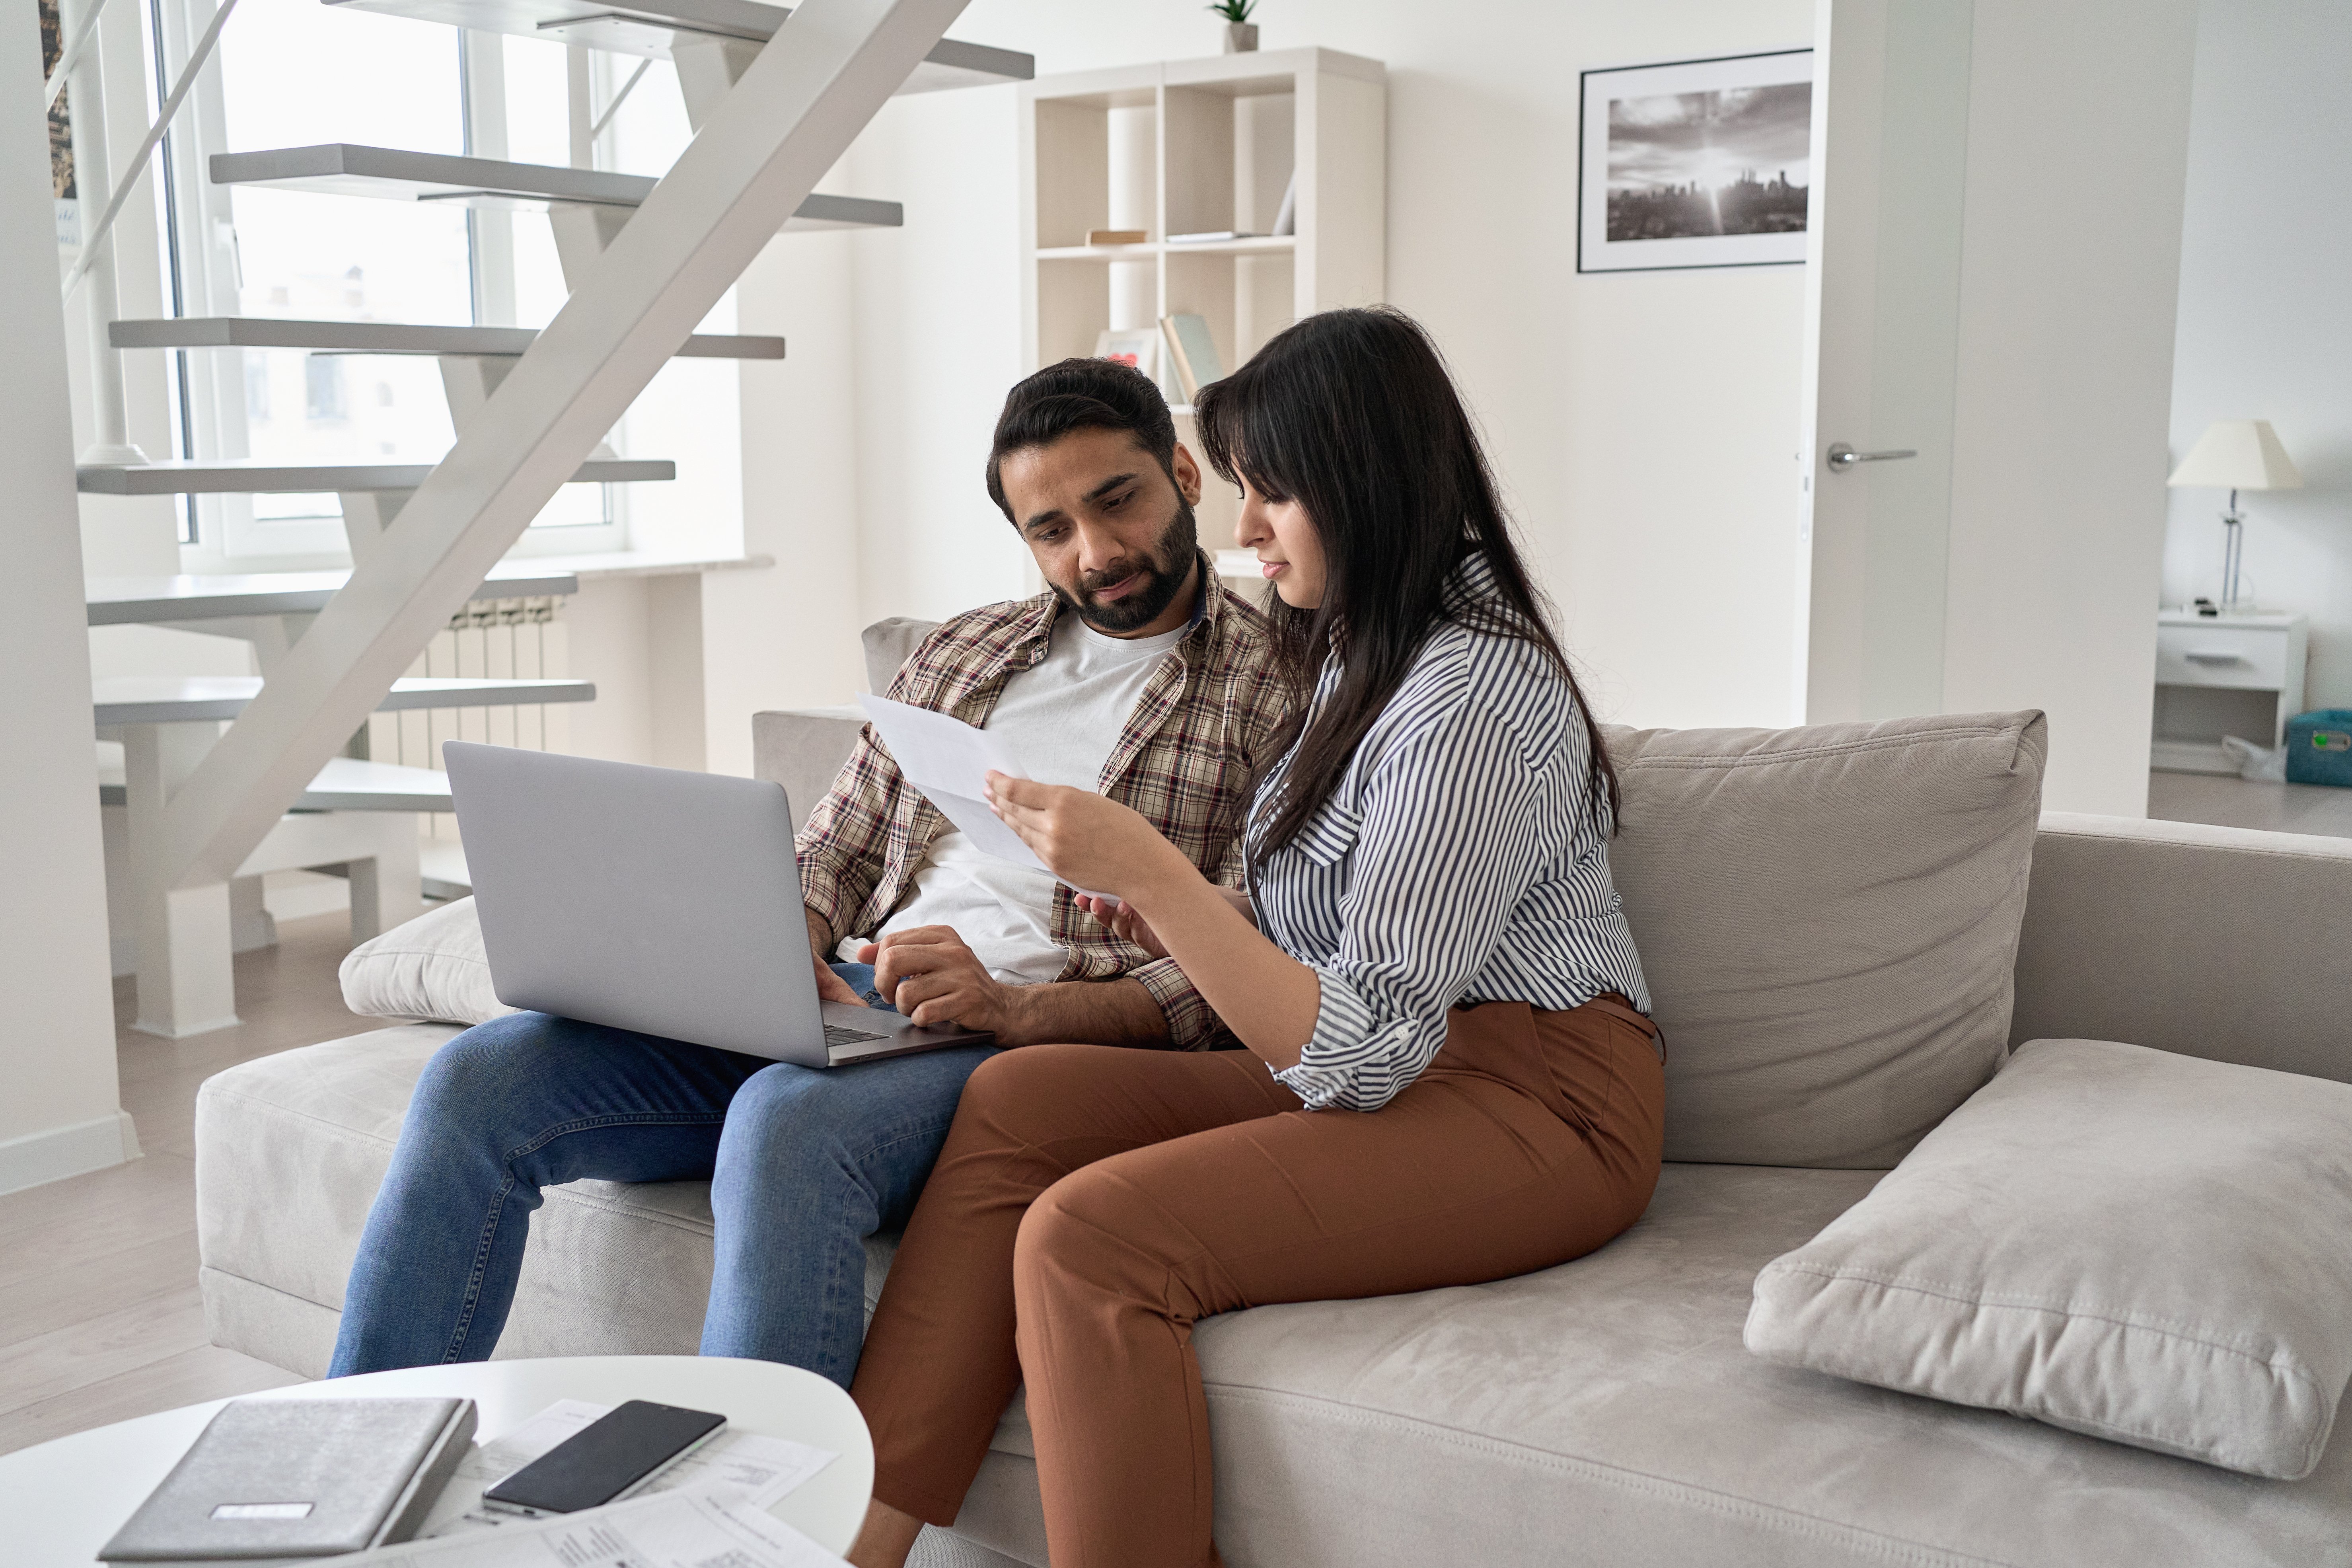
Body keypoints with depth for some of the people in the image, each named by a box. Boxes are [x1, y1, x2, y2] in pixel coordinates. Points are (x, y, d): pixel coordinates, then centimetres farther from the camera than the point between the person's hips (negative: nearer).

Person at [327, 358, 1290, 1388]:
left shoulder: (1275, 687, 2)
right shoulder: (961, 654, 22)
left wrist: (1017, 1008, -23)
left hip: (1039, 1037, -6)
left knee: (789, 1118, -39)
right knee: (478, 1080, -12)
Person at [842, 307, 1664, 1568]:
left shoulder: (1470, 702, -19)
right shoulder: (1365, 652, 13)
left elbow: (1361, 1051, -22)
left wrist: (1147, 869, -27)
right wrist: (1186, 918, 1)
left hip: (1529, 1102, -10)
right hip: (1400, 1061, 10)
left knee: (1089, 1235, -27)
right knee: (1017, 1097, -7)